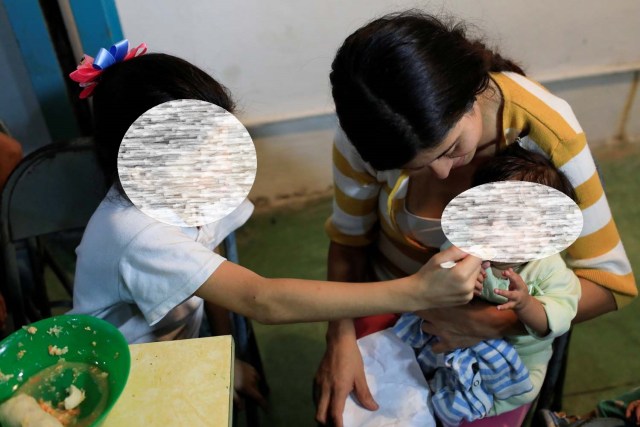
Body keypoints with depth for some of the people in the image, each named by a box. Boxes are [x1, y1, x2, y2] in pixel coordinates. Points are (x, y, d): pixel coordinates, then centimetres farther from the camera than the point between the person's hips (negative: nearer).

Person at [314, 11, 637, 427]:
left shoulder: (547, 131, -31)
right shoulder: (369, 133, -26)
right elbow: (349, 238, -11)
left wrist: (496, 322, -33)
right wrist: (341, 338, -23)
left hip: (498, 319, -1)